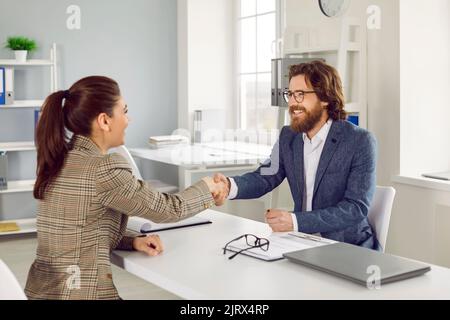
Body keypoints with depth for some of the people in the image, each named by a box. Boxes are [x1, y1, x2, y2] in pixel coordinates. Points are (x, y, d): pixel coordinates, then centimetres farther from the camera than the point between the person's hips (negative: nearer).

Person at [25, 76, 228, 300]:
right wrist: (205, 188, 9)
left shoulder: (59, 161, 4)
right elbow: (168, 209, -8)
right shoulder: (104, 169, -20)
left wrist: (133, 242, 1)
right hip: (81, 292, -8)